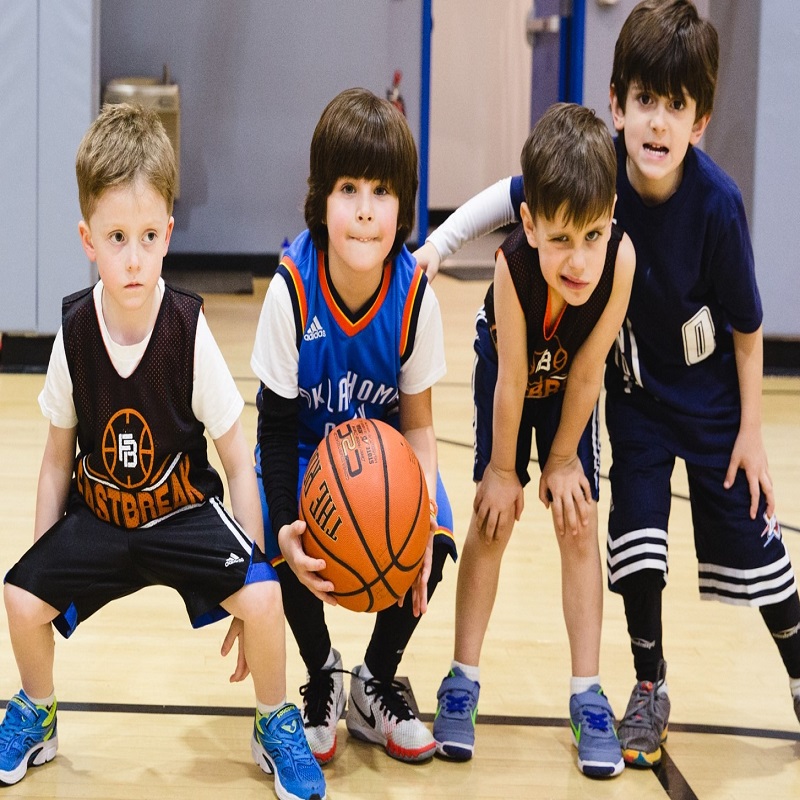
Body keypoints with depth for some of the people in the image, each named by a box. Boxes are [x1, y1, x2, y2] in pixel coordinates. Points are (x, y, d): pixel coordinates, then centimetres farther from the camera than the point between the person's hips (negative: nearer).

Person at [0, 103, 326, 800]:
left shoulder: (189, 330, -20)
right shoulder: (75, 331, -13)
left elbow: (238, 460, -11)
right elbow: (59, 457, 2)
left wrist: (249, 589, -12)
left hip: (186, 511, -2)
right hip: (97, 514, 2)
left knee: (262, 595, -24)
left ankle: (275, 724, 6)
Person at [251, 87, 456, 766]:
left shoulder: (415, 297, -21)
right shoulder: (293, 287, -26)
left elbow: (417, 424, -10)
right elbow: (276, 423, -17)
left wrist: (422, 512, -28)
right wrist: (283, 528, -30)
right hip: (304, 447, -1)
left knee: (430, 546, -22)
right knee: (290, 553, -28)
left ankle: (377, 685, 6)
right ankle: (322, 674, 5)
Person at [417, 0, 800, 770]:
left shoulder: (716, 202, -28)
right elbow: (506, 196, -5)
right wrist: (432, 250, -15)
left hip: (712, 390, -2)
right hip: (635, 388, 2)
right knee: (635, 528, -1)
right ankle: (649, 691, 18)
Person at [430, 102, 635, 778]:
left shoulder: (621, 257, -39)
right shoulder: (514, 265, -41)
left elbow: (586, 373, -24)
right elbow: (512, 380, -27)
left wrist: (563, 459, -12)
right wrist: (503, 468, -14)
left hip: (569, 388, 1)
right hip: (508, 373, -1)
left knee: (580, 524, -1)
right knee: (493, 518, -2)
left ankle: (587, 694, 6)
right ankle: (462, 681, 9)